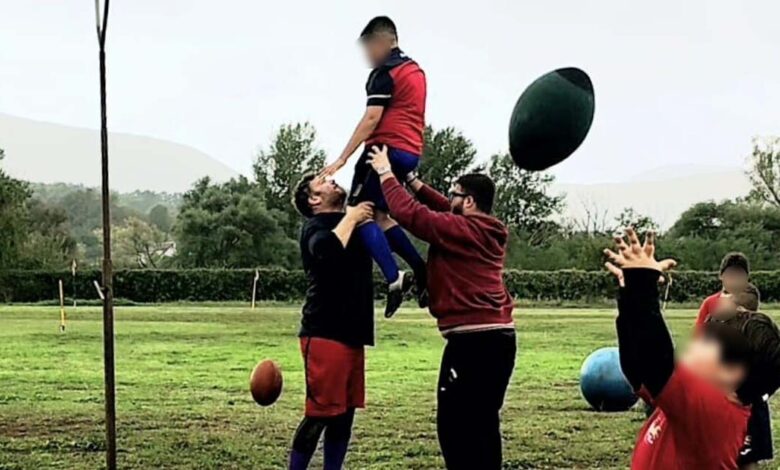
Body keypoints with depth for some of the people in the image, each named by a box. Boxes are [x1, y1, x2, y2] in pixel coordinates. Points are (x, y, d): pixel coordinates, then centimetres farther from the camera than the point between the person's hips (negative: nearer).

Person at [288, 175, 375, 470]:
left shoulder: (351, 224, 18)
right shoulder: (315, 226, -8)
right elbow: (327, 249, -32)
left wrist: (374, 210, 8)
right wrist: (352, 218, -18)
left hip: (351, 335, 9)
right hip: (324, 335, -9)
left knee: (344, 415, 10)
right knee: (319, 415, -7)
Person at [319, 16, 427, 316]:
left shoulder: (385, 72, -7)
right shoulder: (415, 70, 22)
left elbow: (371, 119, -17)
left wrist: (342, 159, -19)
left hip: (387, 148, -9)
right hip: (411, 152, 9)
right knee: (378, 215, 15)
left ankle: (394, 279, -25)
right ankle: (421, 271, 5)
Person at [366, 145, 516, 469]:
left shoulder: (462, 230, -12)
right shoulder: (486, 230, 13)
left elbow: (409, 213, -13)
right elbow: (445, 212, 26)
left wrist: (385, 173, 0)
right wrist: (411, 179, 24)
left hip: (473, 339, -9)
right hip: (499, 336, 9)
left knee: (454, 423, -6)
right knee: (482, 423, 15)